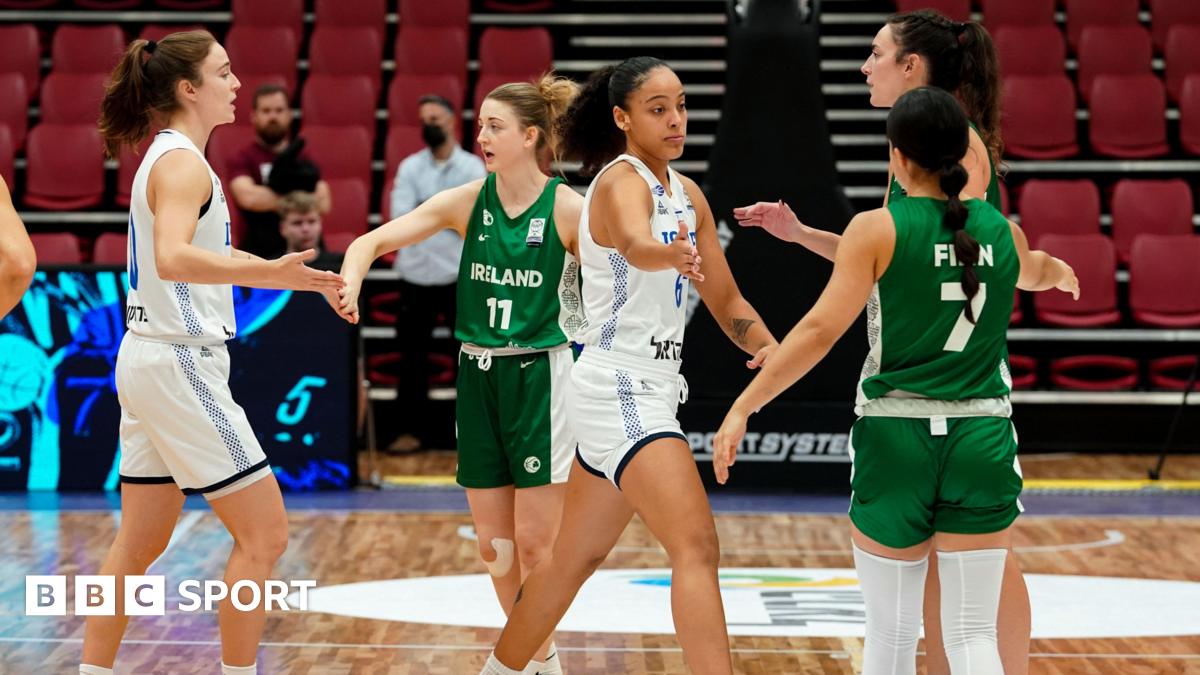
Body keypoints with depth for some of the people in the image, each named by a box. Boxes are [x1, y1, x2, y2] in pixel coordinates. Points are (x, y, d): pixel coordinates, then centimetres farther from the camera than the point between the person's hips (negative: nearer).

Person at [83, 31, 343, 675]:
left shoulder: (168, 157, 15)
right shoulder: (183, 163, -14)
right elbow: (173, 259, -32)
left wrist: (299, 275, 28)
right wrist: (270, 272, -46)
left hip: (150, 358, 10)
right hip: (180, 362, -10)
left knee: (140, 542, 12)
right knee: (263, 533, -5)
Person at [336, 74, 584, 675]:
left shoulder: (568, 209, -9)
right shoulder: (467, 202, 1)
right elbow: (373, 241, -4)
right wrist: (350, 281, -23)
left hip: (541, 378, -4)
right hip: (479, 377, 4)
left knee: (535, 543, -4)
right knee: (493, 544, 9)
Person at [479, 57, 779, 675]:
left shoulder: (688, 195, 13)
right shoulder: (622, 180, -13)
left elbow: (724, 299, 17)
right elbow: (633, 241, -38)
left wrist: (768, 347, -2)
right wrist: (669, 253, -61)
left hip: (649, 390, 10)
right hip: (621, 388, -10)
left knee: (575, 559, 19)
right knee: (697, 546, -22)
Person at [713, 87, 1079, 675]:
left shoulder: (877, 229, -6)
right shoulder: (1000, 231, 7)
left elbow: (820, 329, -13)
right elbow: (1032, 272, 32)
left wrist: (743, 406, -9)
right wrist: (1059, 271, 57)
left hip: (895, 435, -2)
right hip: (981, 439, 2)